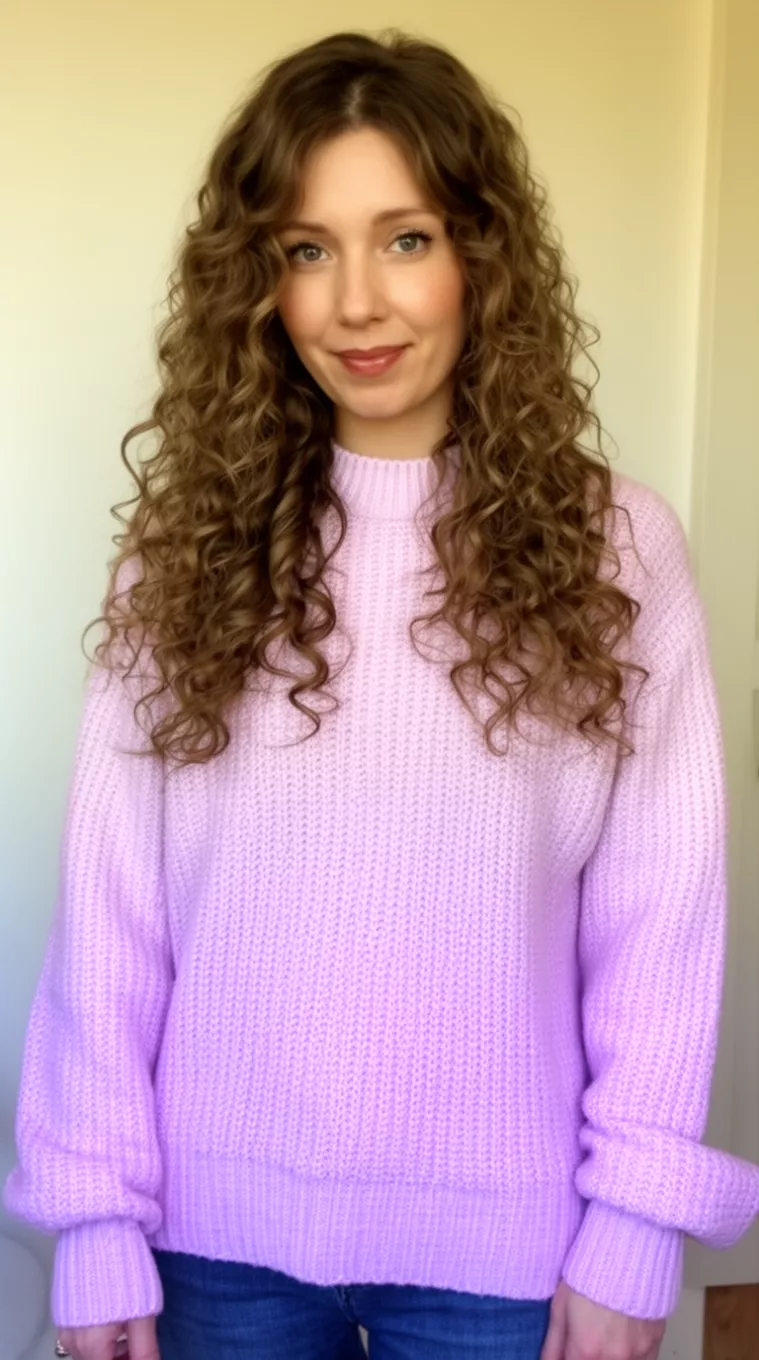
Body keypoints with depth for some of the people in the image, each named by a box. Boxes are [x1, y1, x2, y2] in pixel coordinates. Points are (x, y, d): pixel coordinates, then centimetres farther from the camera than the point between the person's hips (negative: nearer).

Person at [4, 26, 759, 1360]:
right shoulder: (188, 547, -3)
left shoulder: (615, 549, -6)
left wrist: (635, 1227, -6)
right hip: (223, 1228, 1)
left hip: (504, 1238, -1)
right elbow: (111, 901, -4)